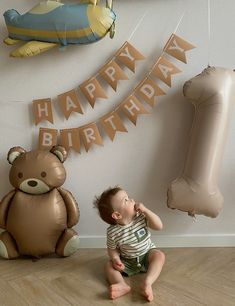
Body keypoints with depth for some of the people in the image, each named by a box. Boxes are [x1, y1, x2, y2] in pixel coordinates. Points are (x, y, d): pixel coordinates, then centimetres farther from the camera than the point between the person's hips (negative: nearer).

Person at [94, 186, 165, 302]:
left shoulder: (140, 216, -14)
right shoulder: (112, 232, -18)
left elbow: (159, 226, -18)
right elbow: (112, 249, -4)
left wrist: (145, 210, -27)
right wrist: (115, 259, -27)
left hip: (147, 254, 0)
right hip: (127, 262, 0)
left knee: (159, 255, -28)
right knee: (109, 265, -18)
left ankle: (146, 283, -44)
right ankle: (122, 285, -43)